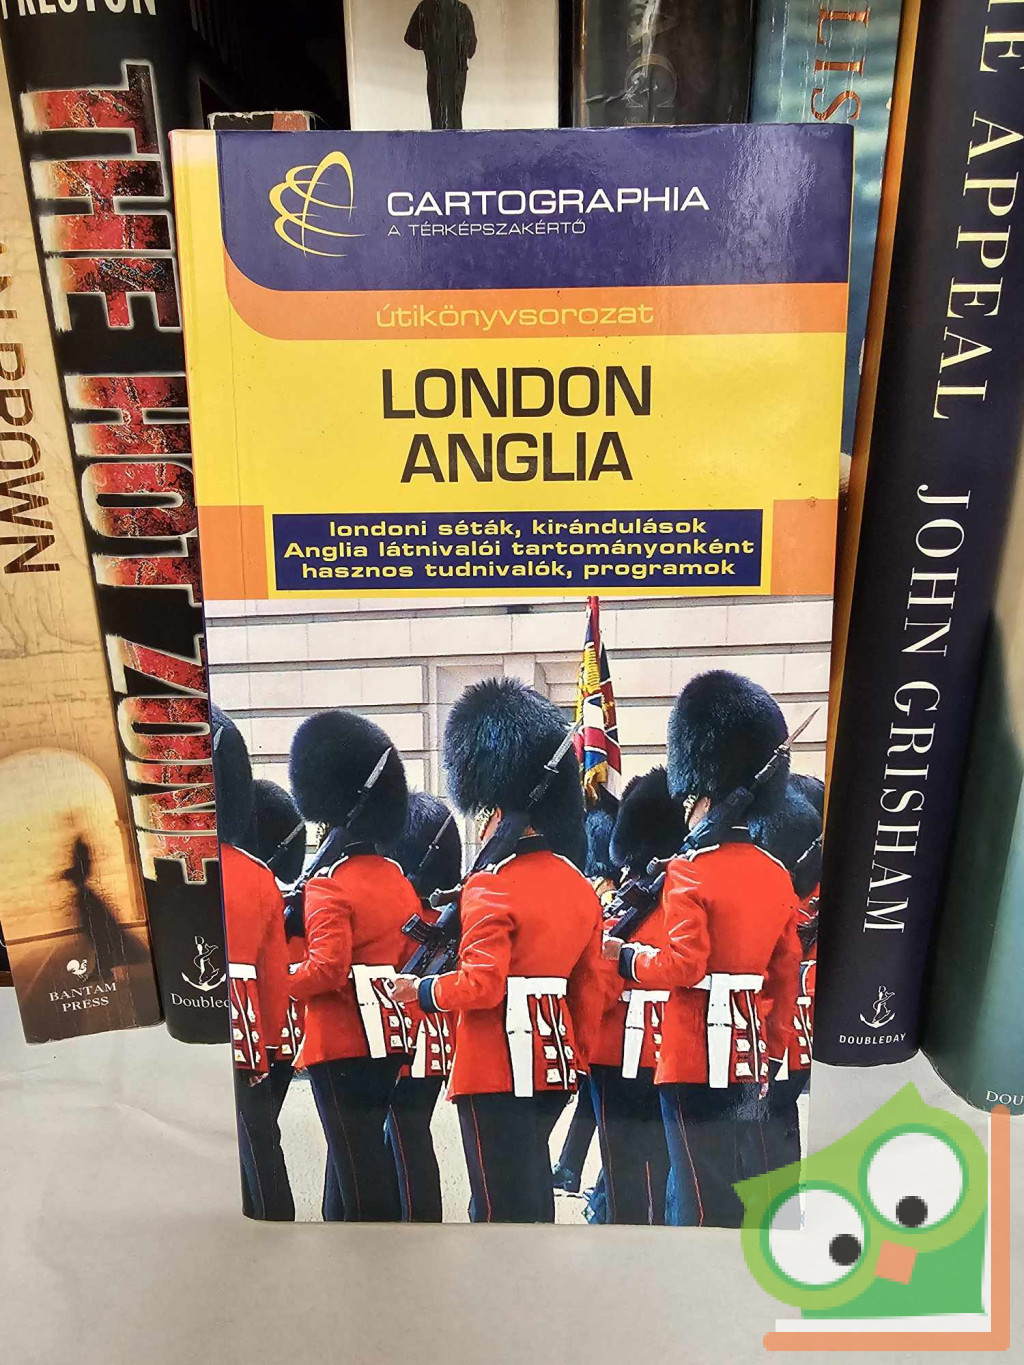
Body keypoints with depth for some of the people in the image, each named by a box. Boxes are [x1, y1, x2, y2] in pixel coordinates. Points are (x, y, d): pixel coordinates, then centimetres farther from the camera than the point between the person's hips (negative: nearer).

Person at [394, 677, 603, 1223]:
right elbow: (590, 990, 11)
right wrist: (577, 1057, 20)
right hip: (552, 1062, 8)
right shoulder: (581, 887, 6)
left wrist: (419, 989, -5)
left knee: (502, 1203, 4)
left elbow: (480, 987, -22)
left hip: (498, 1067, -8)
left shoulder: (491, 887, -18)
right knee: (532, 1187, 21)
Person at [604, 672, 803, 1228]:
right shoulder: (777, 875, 7)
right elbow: (786, 976, 12)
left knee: (703, 1190, 2)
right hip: (747, 1054, 7)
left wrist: (622, 954, -4)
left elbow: (681, 967, -21)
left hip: (698, 1053, -7)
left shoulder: (690, 870, -16)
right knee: (747, 1183, 17)